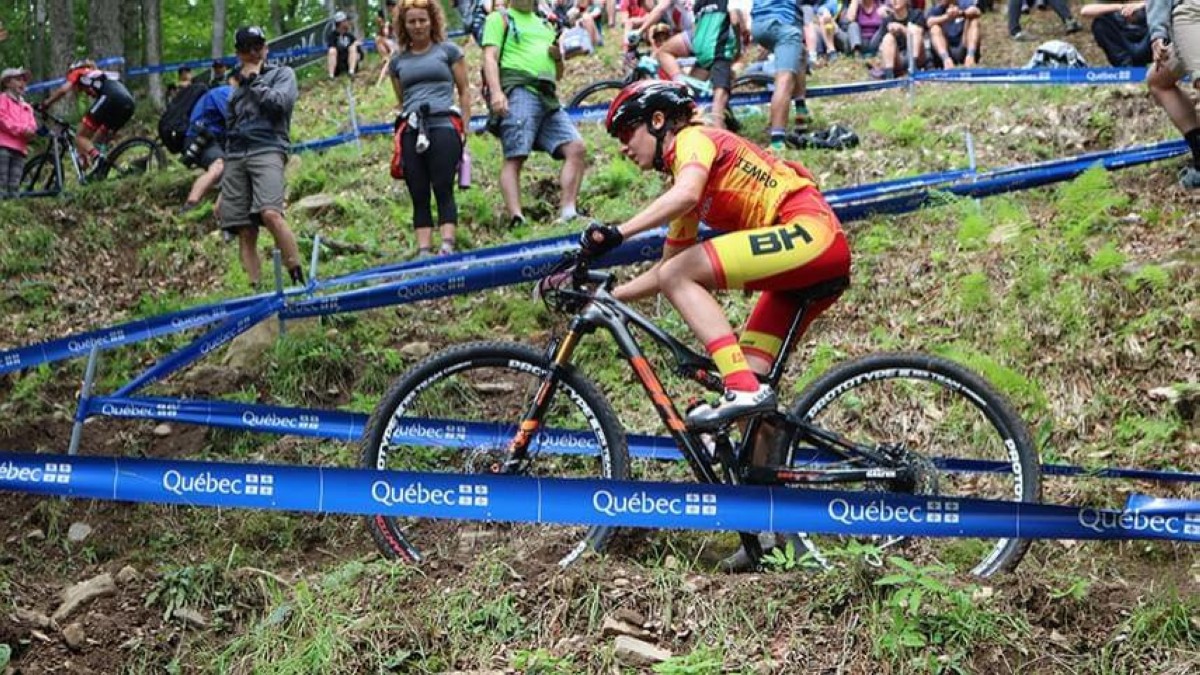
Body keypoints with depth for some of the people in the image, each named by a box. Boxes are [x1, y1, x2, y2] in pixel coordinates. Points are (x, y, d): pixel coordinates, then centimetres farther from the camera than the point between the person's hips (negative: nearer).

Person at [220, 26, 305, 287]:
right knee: (245, 233, -6)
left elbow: (279, 102, -6)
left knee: (270, 214, -29)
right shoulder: (236, 85, 29)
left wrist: (254, 80, 5)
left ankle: (298, 278, -25)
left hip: (267, 150, -5)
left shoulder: (282, 74, 15)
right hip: (235, 157, 5)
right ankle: (256, 290, -8)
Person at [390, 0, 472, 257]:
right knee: (419, 195, -2)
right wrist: (401, 133, 13)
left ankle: (447, 247, -19)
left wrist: (464, 129, 1)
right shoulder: (398, 61, 19)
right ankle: (423, 252, -6)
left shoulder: (448, 50, 11)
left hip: (443, 126, -3)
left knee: (443, 189, -13)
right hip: (411, 131, 3)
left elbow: (464, 91, 10)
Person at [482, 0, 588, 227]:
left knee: (576, 147, -11)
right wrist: (496, 92, -18)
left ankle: (567, 211, -13)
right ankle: (516, 218, -28)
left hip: (548, 98, 6)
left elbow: (558, 74, 32)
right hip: (518, 91, -6)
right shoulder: (499, 19, 15)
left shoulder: (545, 25, 31)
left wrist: (558, 57, 8)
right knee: (514, 157, -17)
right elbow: (490, 57, -1)